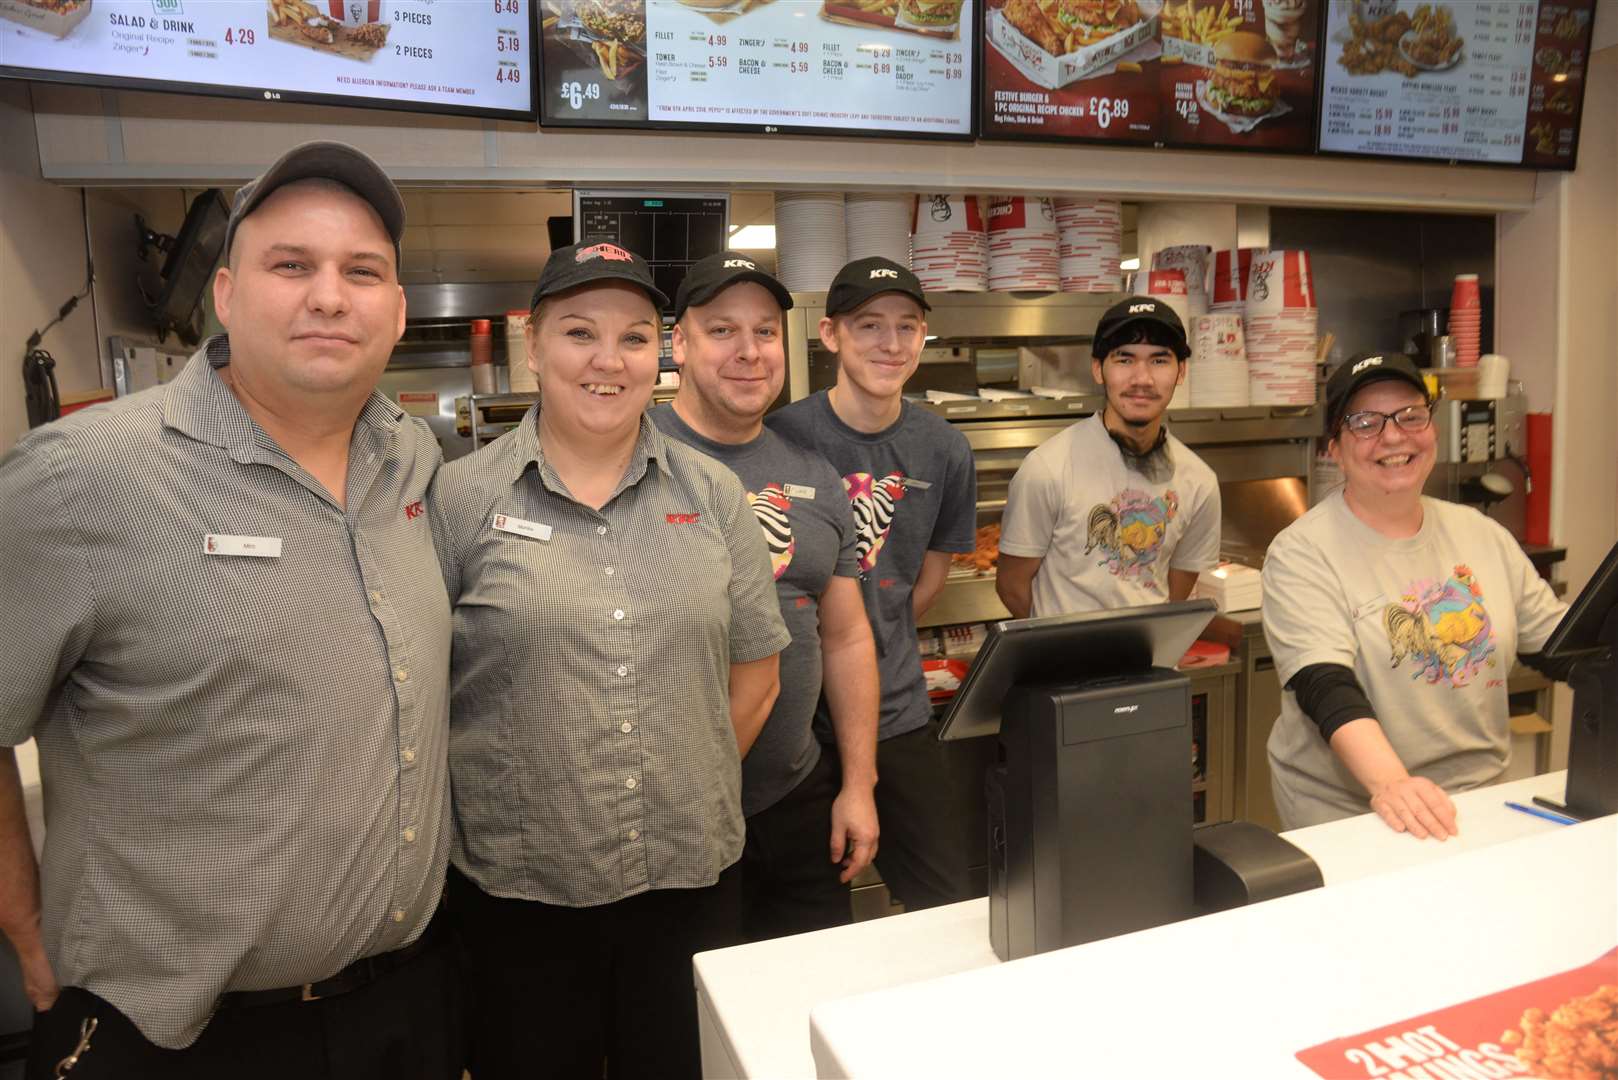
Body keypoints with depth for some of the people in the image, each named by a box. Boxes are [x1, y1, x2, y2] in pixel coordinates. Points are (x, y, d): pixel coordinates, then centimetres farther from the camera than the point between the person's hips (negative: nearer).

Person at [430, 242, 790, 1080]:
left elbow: (754, 674, 7)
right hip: (517, 890, -2)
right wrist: (472, 808, -1)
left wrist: (686, 792, 5)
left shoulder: (712, 495, 2)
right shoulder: (461, 497, -5)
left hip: (691, 878, 2)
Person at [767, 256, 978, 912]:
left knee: (954, 898, 12)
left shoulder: (944, 451, 1)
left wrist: (880, 642, 8)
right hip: (791, 711, -3)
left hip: (899, 713, 4)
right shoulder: (782, 438, -13)